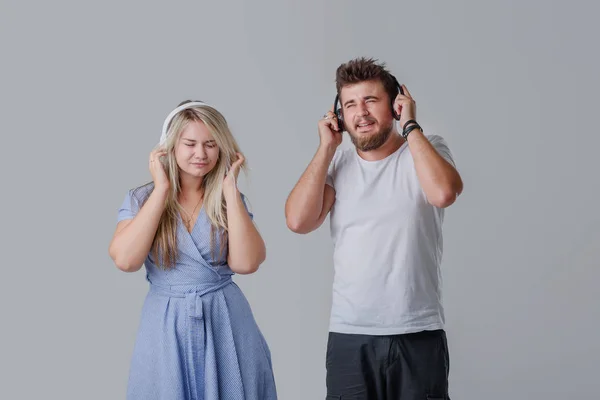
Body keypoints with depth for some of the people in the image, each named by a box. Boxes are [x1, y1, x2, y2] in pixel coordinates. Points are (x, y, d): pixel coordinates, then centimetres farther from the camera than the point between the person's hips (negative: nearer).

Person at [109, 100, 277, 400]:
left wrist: (230, 189, -11)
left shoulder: (230, 200, 2)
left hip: (225, 325, 1)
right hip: (166, 329, -1)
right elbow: (125, 260, -17)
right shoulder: (141, 199, 0)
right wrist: (161, 189, -13)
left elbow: (245, 263, -13)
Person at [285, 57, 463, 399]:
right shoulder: (337, 163, 8)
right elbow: (298, 221, -7)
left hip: (419, 334, -2)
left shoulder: (428, 149, 2)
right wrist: (327, 148, -3)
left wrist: (410, 126, -11)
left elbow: (443, 193, -21)